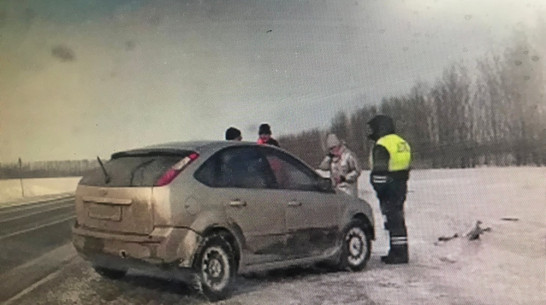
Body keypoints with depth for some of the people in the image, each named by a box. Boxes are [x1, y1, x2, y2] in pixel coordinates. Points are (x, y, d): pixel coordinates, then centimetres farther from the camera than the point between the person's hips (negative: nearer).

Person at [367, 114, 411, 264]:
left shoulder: (381, 145, -13)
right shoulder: (402, 143, 16)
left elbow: (379, 171, -18)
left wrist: (379, 189, -12)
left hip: (389, 188, -9)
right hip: (401, 185, 9)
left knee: (393, 219, -6)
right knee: (398, 219, 15)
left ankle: (399, 253, -4)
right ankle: (399, 251, 23)